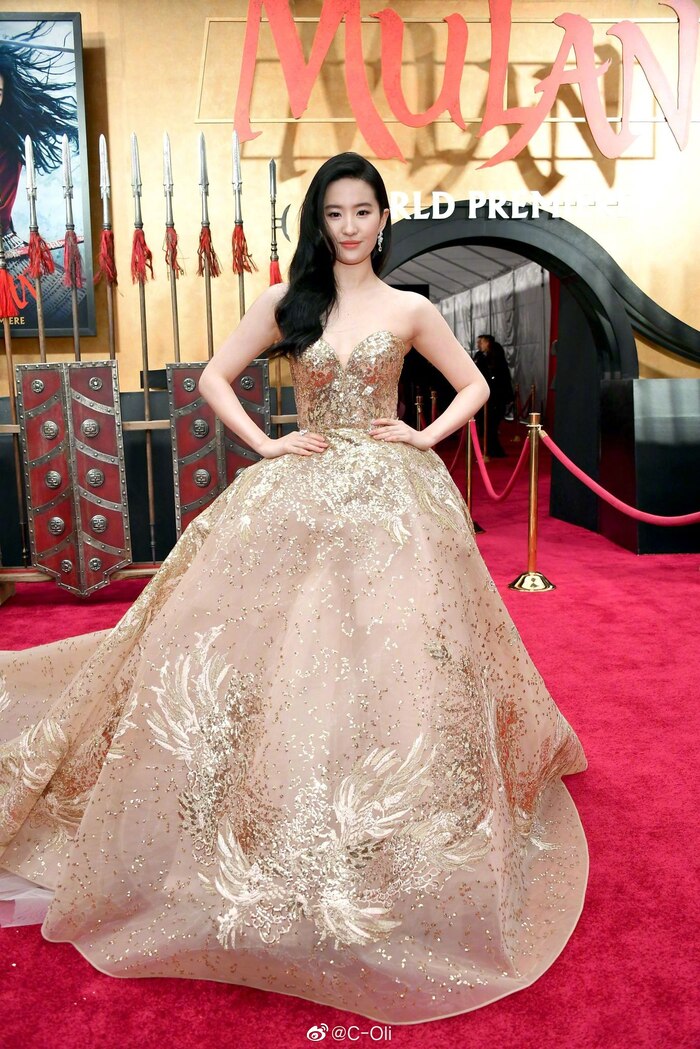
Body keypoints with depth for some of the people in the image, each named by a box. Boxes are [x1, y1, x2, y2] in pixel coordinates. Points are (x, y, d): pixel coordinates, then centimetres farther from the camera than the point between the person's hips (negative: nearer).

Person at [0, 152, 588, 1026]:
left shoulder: (409, 310, 6)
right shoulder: (286, 304, 7)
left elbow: (474, 386, 12)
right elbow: (215, 376, 9)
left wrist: (427, 436, -3)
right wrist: (264, 442, -3)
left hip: (389, 499, -1)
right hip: (298, 497, 1)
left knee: (386, 660, -1)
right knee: (279, 658, -1)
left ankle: (389, 858, 20)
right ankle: (280, 842, 21)